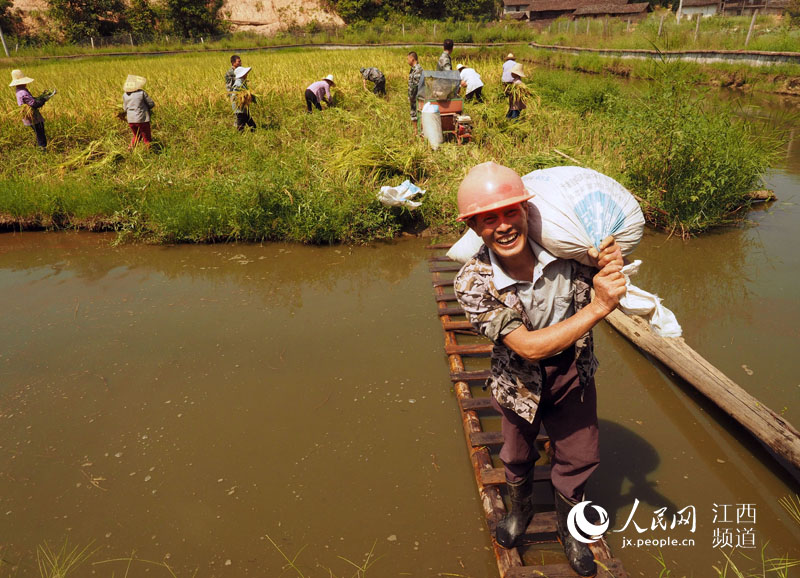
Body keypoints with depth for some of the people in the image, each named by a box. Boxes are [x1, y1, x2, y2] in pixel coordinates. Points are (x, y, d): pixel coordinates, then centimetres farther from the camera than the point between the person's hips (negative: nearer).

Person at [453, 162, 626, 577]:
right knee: (517, 457, 25)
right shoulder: (473, 283, -31)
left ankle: (568, 528, 52)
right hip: (519, 382, -1)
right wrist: (598, 308, -39)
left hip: (572, 375, 2)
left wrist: (610, 259, -27)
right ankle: (521, 510, 60)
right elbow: (528, 346, -34)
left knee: (576, 459, 19)